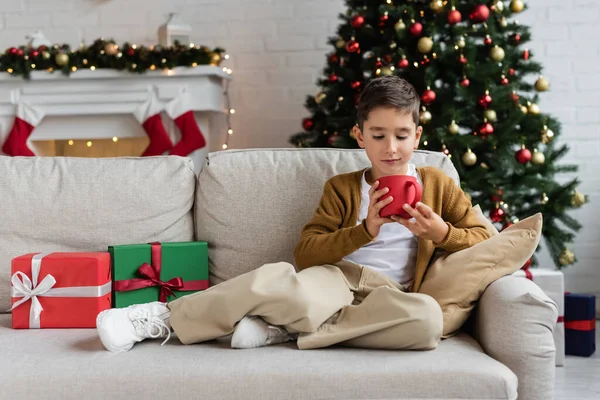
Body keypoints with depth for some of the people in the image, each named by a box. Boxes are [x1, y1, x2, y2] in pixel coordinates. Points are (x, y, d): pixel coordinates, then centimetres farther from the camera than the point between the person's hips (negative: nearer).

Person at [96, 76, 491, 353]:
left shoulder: (437, 183, 16)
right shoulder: (341, 187, 13)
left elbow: (483, 241, 13)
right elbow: (305, 254, 2)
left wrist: (441, 233, -7)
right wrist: (365, 231, -13)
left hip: (388, 296, 1)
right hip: (337, 278, -1)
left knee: (429, 318, -37)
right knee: (278, 280, -37)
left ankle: (283, 329, -28)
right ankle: (162, 316, -22)